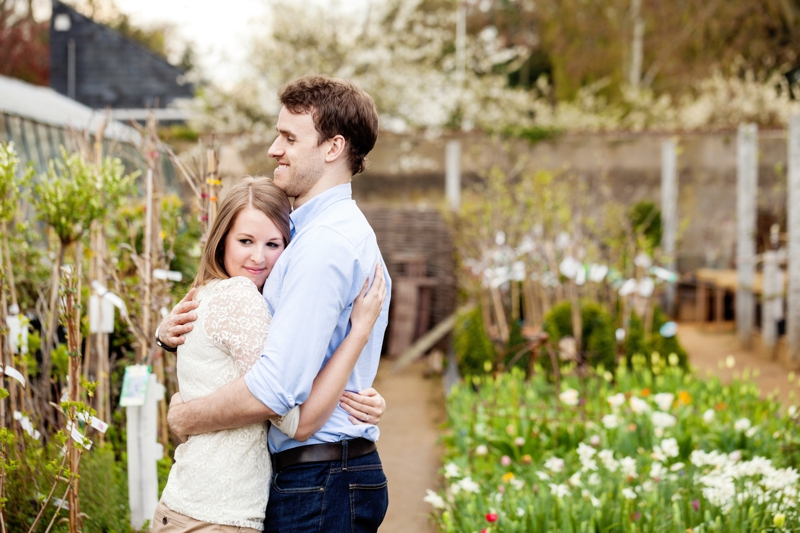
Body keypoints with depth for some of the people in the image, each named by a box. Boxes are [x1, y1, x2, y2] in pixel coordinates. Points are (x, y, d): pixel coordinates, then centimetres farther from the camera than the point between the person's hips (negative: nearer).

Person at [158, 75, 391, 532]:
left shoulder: (325, 244, -19)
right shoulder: (339, 231, 16)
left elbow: (274, 391, -26)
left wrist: (185, 417, -9)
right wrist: (181, 331, 3)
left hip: (318, 488, -10)